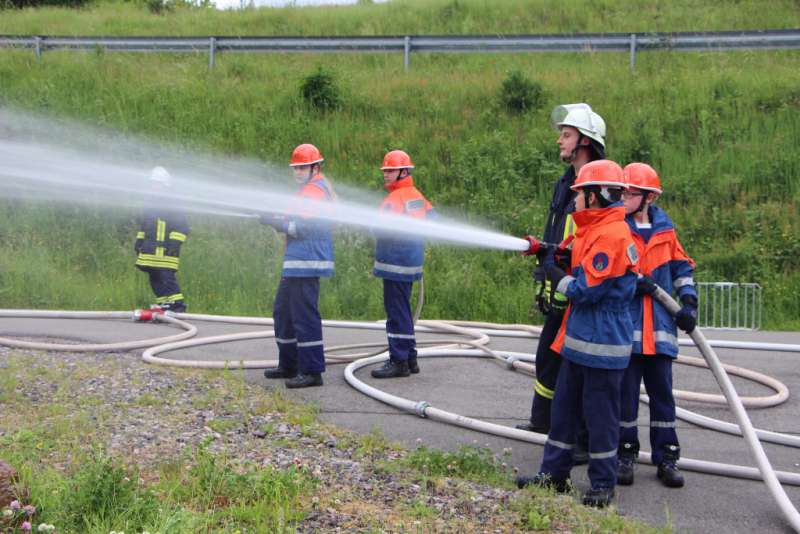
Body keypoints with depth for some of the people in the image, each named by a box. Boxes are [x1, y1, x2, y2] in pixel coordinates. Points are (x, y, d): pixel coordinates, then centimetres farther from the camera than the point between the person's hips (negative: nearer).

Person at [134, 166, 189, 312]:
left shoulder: (174, 207, -6)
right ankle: (164, 305, 14)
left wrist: (175, 242, -17)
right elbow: (142, 227, 28)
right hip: (150, 252, 8)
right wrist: (139, 241, 21)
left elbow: (182, 227, -9)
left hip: (166, 252, -8)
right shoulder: (149, 208, 18)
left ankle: (178, 306, -12)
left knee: (168, 280, -14)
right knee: (155, 281, 8)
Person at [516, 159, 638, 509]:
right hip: (579, 340, 10)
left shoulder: (611, 235, -19)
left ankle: (603, 484, 12)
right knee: (564, 407, 15)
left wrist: (554, 274, -8)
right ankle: (554, 474, 24)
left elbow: (586, 289, -22)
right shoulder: (595, 231, 13)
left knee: (600, 414, 1)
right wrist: (547, 254, 6)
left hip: (602, 345, -10)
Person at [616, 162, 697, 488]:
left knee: (662, 391, 7)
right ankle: (625, 455, 13)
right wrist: (633, 282, -18)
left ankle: (666, 457, 15)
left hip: (659, 329, 3)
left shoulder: (665, 231, 10)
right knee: (625, 392, 2)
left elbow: (682, 268, 18)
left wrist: (689, 303, 5)